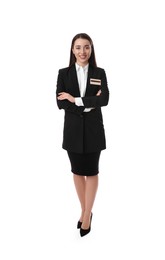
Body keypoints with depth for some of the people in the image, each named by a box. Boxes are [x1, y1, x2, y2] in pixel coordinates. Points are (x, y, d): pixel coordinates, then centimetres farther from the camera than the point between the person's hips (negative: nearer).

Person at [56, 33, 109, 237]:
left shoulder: (99, 73, 1)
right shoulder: (64, 73, 2)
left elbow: (104, 99, -12)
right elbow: (60, 102, -9)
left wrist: (76, 100, -15)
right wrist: (89, 103, -16)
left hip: (93, 128, -1)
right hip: (73, 129, 1)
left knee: (91, 172, 5)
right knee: (77, 171, 11)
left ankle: (87, 215, 19)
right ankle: (85, 211, 29)